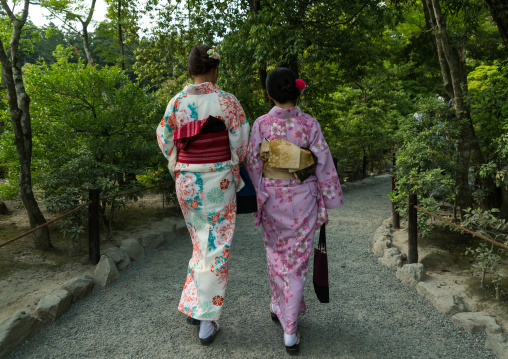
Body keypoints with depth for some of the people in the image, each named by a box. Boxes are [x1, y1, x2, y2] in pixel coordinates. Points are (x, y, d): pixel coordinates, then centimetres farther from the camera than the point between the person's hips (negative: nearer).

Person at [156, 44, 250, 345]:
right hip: (218, 181, -4)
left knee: (201, 243, 21)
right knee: (217, 247, 6)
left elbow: (165, 142, 6)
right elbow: (241, 146, -5)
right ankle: (207, 319, 12)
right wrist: (235, 173, 12)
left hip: (186, 181, 4)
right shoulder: (227, 102, -8)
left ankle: (192, 307, 29)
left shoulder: (176, 103, 1)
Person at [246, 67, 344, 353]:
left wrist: (259, 194, 10)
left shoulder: (261, 124, -8)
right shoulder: (310, 124, -8)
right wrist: (327, 204, 3)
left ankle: (279, 307, 40)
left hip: (271, 198, 1)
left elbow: (253, 164, -3)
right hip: (302, 200, -1)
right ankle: (290, 329, 13)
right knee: (297, 261, 8)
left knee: (275, 255, 22)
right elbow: (324, 166, -6)